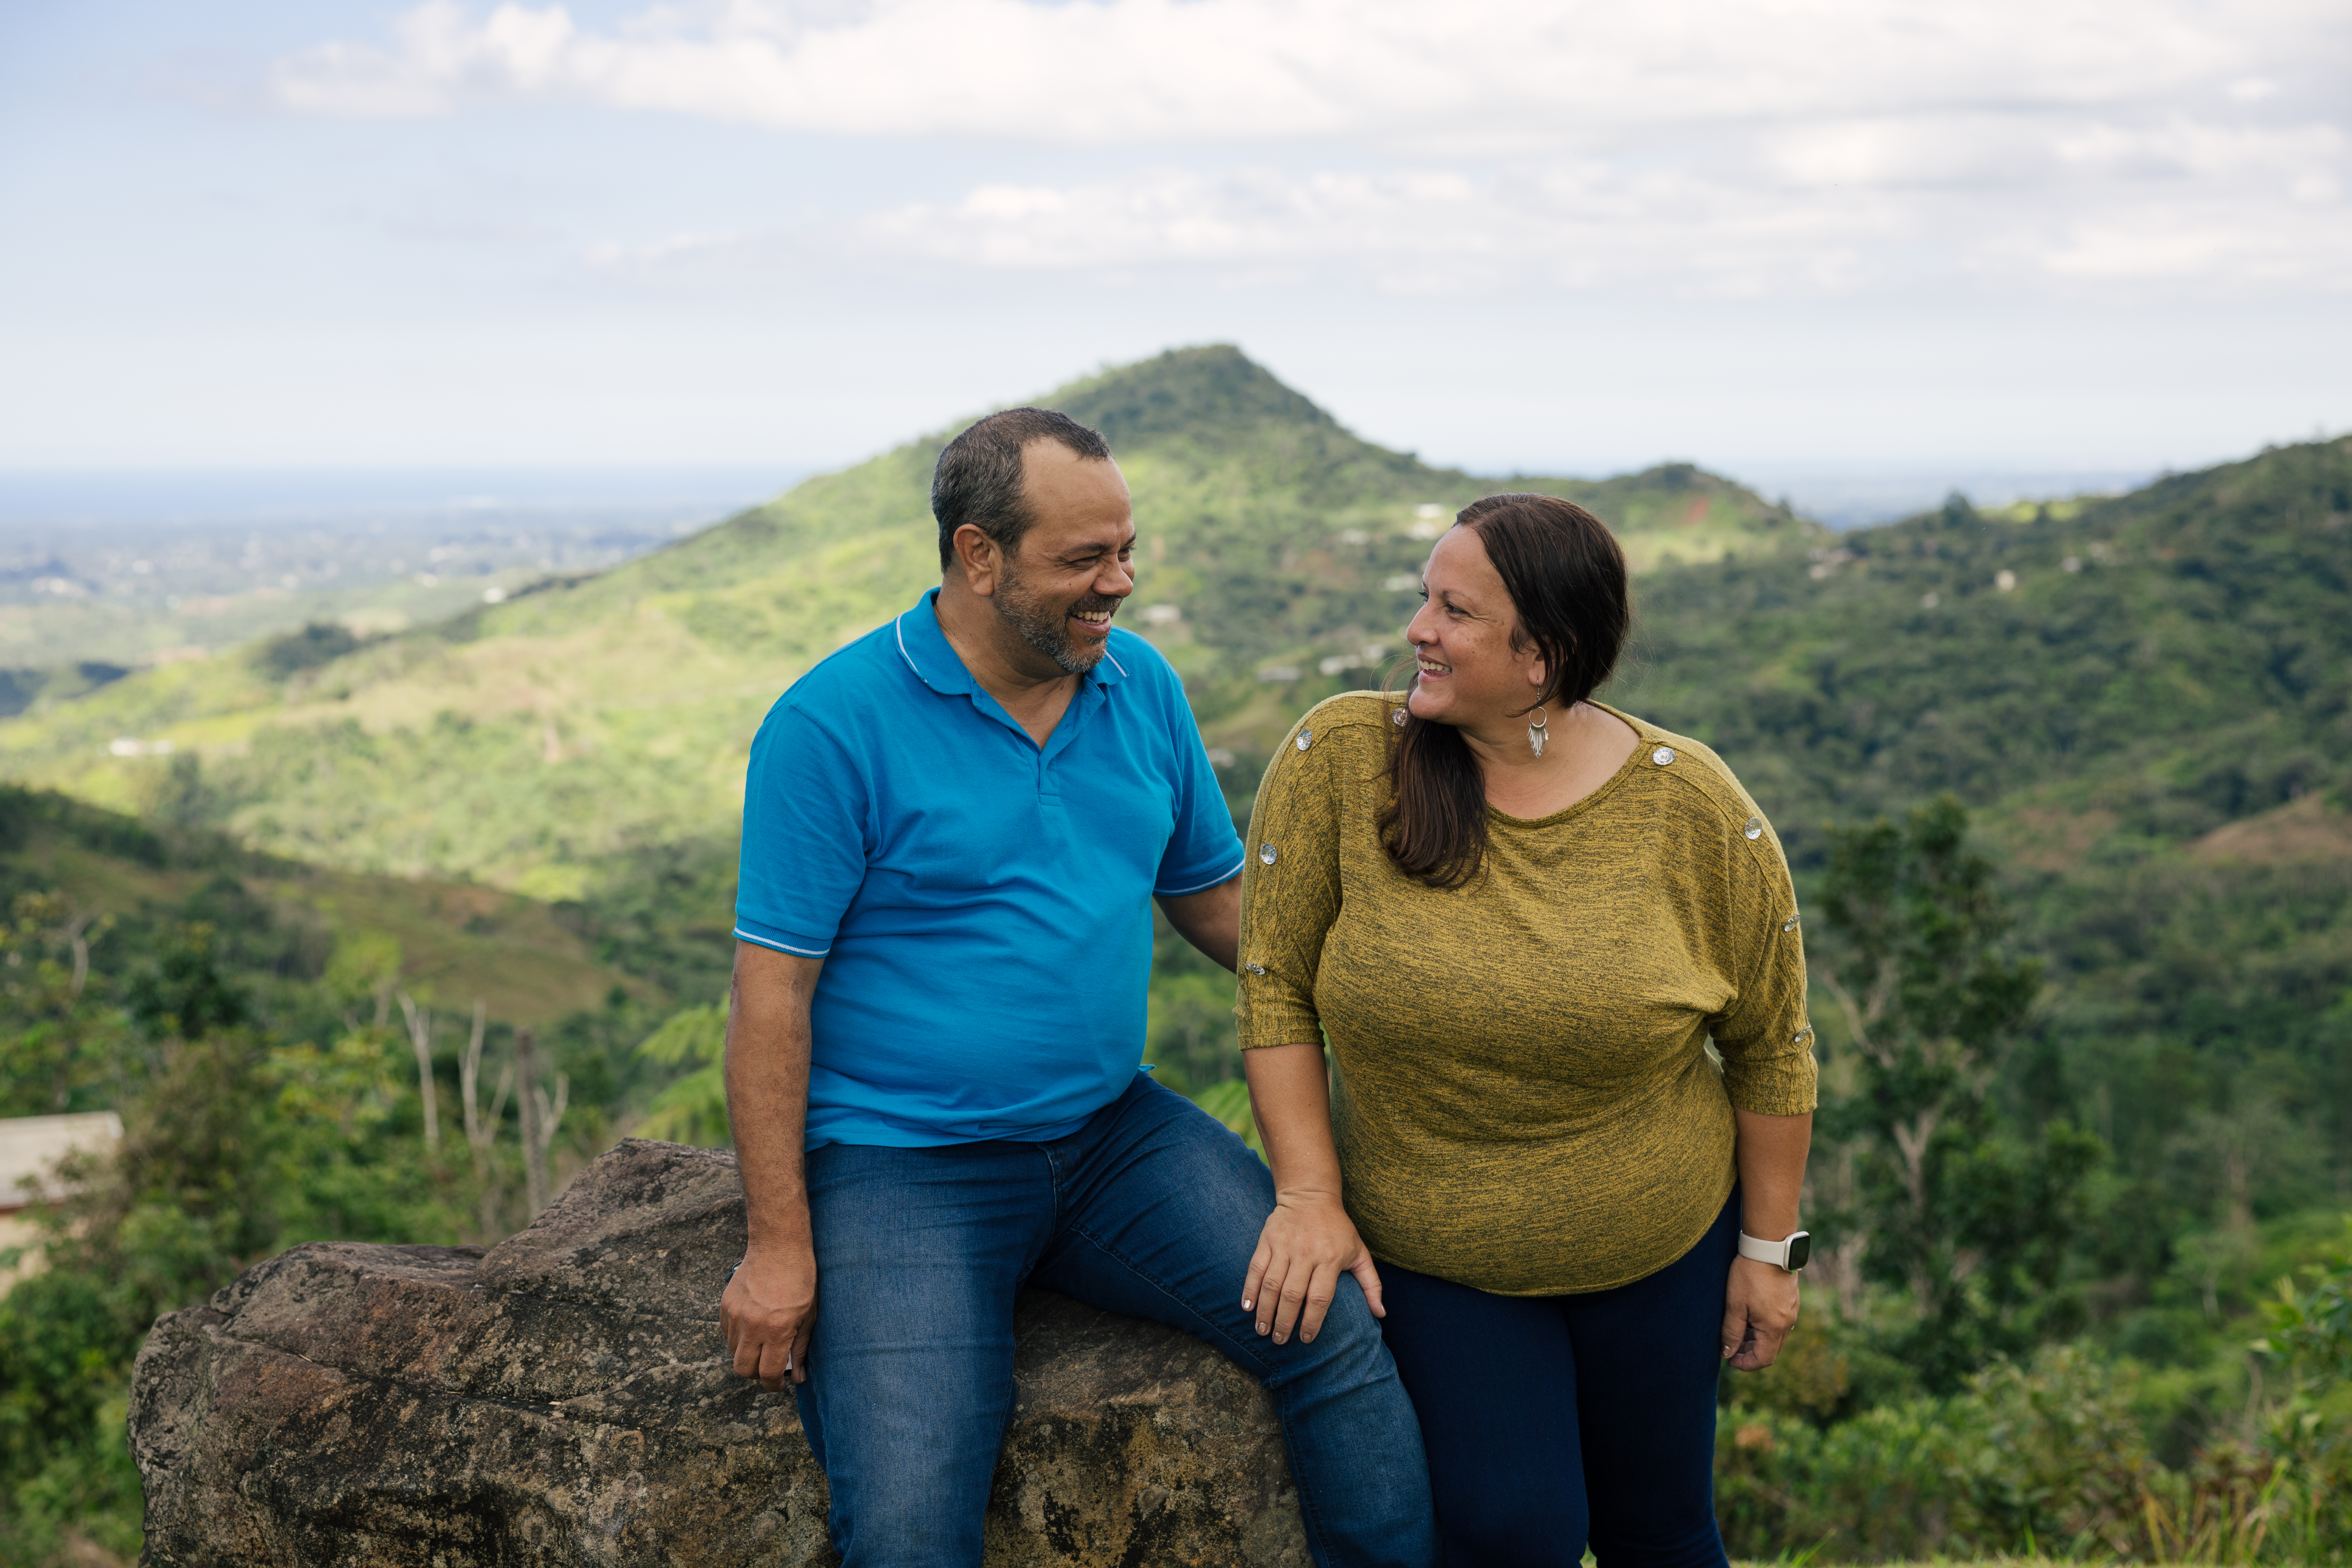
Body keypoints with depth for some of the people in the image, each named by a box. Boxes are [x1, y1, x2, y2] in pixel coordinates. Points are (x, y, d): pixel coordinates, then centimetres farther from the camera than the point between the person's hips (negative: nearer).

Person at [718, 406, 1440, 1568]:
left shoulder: (1141, 687, 6)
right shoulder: (833, 723, -10)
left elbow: (1215, 899, 15)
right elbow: (772, 992, -10)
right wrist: (779, 1246, -13)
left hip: (1115, 1134, 5)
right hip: (903, 1165, -4)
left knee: (1338, 1330, -15)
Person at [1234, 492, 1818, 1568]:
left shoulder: (1693, 807, -13)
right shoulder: (1339, 759, -14)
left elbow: (1768, 1043, -2)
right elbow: (1277, 987, -8)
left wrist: (1770, 1248, 1)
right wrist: (1310, 1195, -13)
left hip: (1659, 1248, 1)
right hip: (1428, 1259, -1)